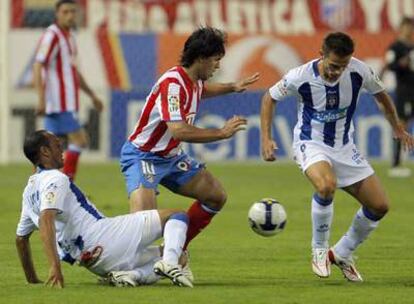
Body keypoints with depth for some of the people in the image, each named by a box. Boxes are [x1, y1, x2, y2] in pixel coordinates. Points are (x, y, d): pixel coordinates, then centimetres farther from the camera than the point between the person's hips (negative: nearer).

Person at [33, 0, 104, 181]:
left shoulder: (69, 36, 19)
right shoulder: (52, 36, -12)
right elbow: (38, 67, -20)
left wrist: (92, 95, 29)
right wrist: (41, 99, -28)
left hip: (67, 101, 9)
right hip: (60, 103, -9)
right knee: (79, 140, -11)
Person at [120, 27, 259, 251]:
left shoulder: (194, 80, 2)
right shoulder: (172, 84, -27)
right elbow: (178, 130, -38)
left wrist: (232, 87, 25)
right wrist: (221, 133, -30)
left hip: (171, 157, 10)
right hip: (143, 155, -10)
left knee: (216, 197, 10)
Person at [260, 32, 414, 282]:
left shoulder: (359, 72, -16)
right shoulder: (301, 77, -22)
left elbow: (381, 94, 7)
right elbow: (270, 98, -3)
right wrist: (266, 139, -9)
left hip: (344, 147, 4)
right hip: (311, 145, -4)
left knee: (380, 206, -2)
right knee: (326, 186, -37)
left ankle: (341, 255, 20)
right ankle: (319, 250, -13)